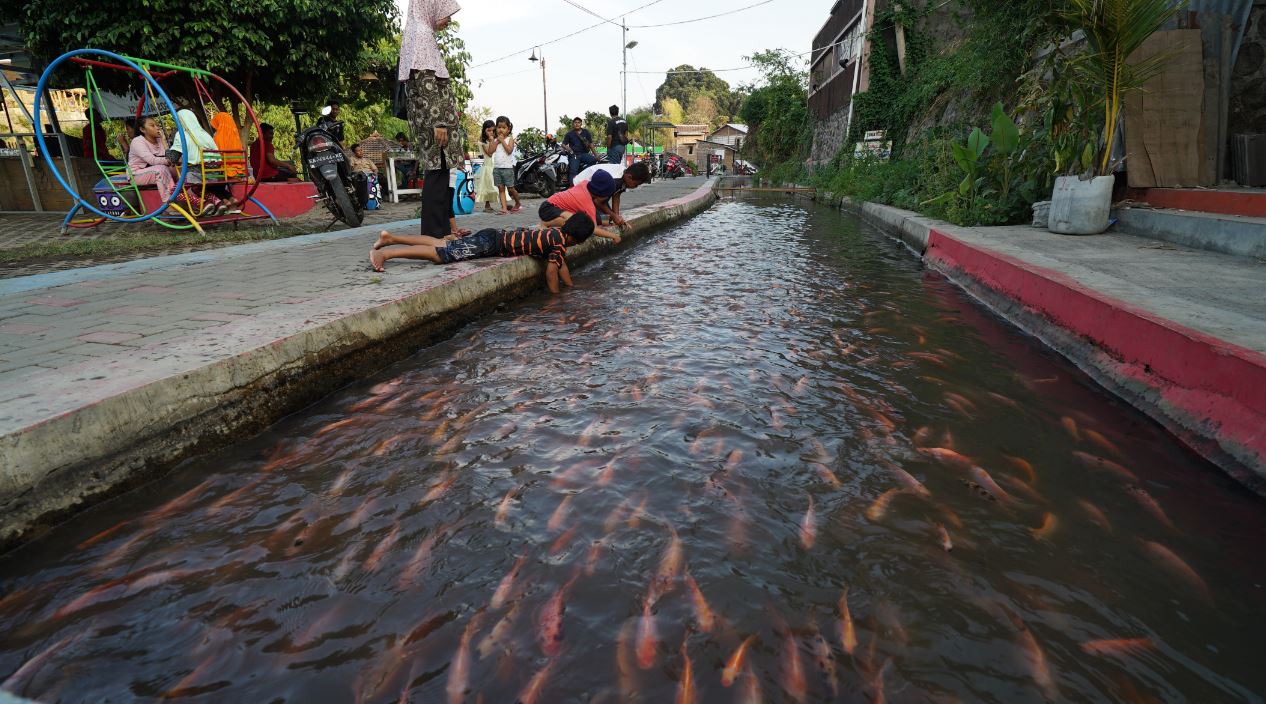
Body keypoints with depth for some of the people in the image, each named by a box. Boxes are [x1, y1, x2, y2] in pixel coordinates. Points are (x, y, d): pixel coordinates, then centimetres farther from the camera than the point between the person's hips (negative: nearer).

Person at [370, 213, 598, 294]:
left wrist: (571, 288, 19)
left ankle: (390, 238, 18)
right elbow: (551, 271, -25)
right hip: (492, 244, -8)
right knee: (443, 254, -12)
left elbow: (561, 263, 22)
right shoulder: (560, 243, -14)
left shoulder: (557, 232, 13)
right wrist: (556, 296, -13)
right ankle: (386, 253, -15)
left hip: (493, 236, 8)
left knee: (442, 245, 14)